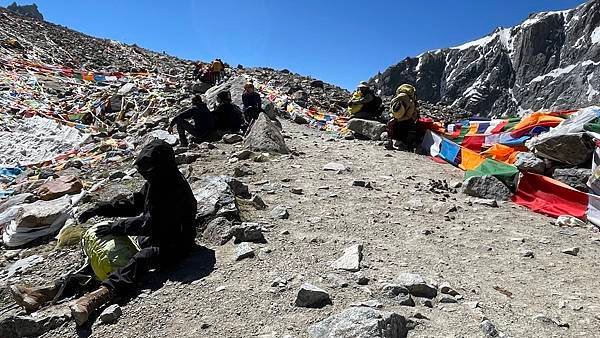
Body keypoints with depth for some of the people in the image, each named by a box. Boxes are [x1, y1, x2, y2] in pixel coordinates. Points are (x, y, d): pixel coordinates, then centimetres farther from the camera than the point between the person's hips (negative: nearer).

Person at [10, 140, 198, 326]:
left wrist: (116, 228, -25)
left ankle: (99, 295, -58)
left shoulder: (177, 189, -23)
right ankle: (55, 290, -5)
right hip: (153, 238, 9)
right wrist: (99, 209, 6)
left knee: (141, 259, -39)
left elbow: (151, 222, -28)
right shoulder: (155, 183, 7)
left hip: (174, 245, -9)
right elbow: (133, 203, 16)